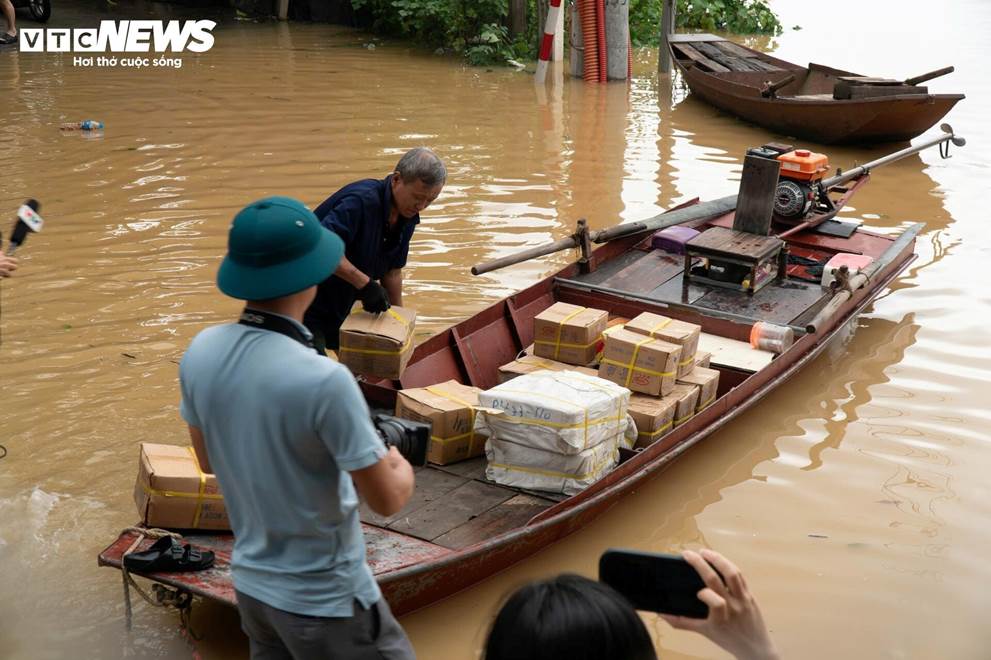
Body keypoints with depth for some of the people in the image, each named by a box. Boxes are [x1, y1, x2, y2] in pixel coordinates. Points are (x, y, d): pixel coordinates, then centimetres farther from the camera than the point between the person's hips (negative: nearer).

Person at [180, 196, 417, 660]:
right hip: (324, 600, -6)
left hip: (251, 582, 6)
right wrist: (400, 467, 1)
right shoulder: (323, 380, -30)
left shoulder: (199, 353, -10)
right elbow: (387, 500, -19)